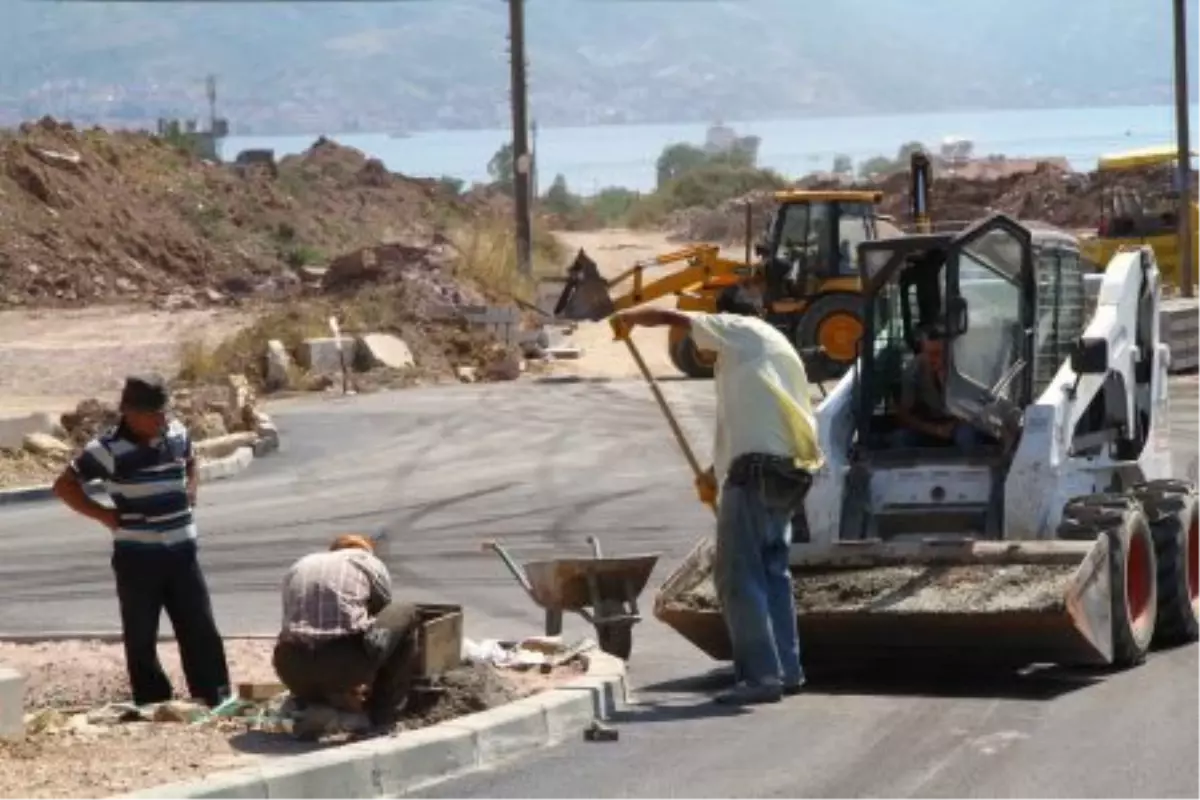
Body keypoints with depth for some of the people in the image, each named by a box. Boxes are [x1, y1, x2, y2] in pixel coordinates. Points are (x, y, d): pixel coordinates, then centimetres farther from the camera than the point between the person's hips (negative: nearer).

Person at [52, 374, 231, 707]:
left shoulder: (177, 433, 4)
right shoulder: (109, 449, -11)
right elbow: (64, 485, -4)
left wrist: (189, 493, 9)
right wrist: (104, 514, -9)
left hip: (181, 551, 4)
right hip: (137, 557, -4)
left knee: (201, 629, 5)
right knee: (141, 638, 3)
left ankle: (217, 699, 11)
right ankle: (153, 706, 11)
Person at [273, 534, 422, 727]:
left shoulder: (297, 568, 28)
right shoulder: (370, 562, 18)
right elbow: (386, 621, 29)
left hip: (293, 670, 4)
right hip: (346, 663, -4)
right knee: (407, 613, 22)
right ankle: (384, 711, 18)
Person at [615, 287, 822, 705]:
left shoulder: (741, 331, 2)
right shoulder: (777, 346, 26)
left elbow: (671, 317, -2)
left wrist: (630, 317, 17)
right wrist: (717, 473, 36)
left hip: (756, 468, -9)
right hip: (789, 470, 9)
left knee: (739, 574, -8)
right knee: (772, 569, 16)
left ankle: (760, 675, -13)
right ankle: (786, 670, 17)